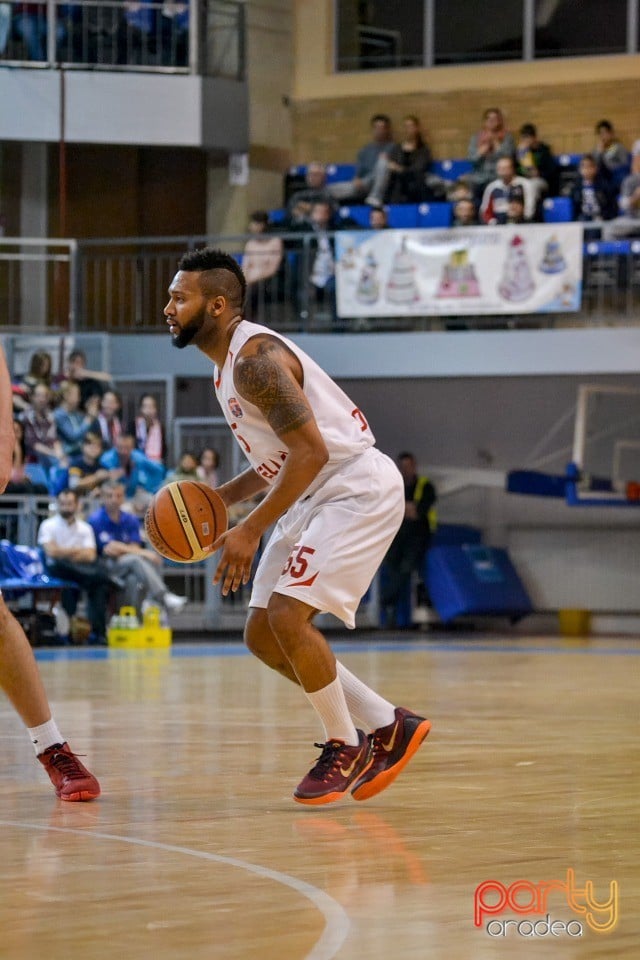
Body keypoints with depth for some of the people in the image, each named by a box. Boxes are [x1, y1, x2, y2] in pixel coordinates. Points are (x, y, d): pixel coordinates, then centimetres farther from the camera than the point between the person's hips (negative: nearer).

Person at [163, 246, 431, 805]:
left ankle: (346, 748, 0)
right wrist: (221, 499, 7)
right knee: (262, 636, 7)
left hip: (358, 491, -11)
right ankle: (390, 727, 16)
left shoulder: (254, 357, -20)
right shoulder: (229, 363, 12)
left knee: (288, 616, -20)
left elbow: (312, 451, -27)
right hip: (315, 497, 11)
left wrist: (250, 530, -26)